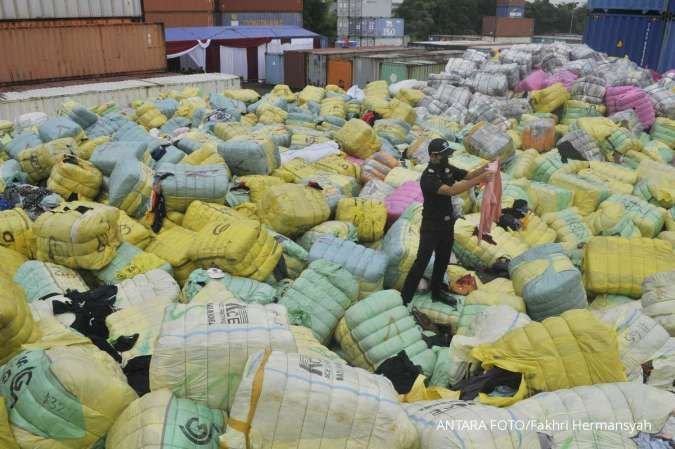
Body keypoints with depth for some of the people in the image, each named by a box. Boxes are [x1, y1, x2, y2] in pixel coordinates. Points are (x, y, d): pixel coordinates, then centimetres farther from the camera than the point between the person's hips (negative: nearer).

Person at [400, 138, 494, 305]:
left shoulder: (448, 168, 0)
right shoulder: (428, 178, -26)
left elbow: (468, 175, -1)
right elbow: (451, 190, -37)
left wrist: (484, 168, -22)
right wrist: (480, 179, -39)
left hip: (447, 224, 8)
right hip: (431, 226, -8)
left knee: (443, 260, 18)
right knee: (422, 262, -7)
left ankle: (436, 291, 35)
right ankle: (405, 298, 1)